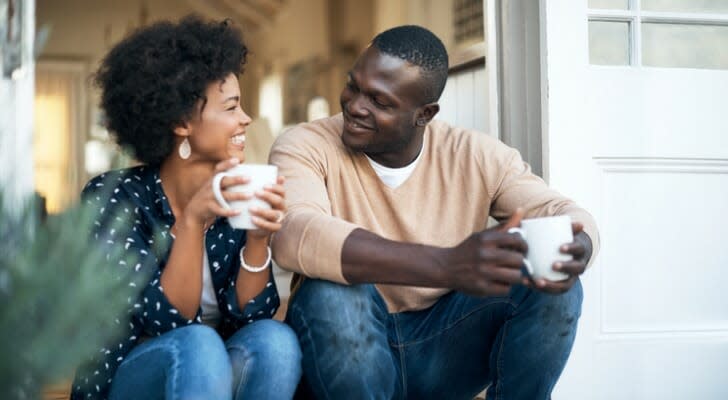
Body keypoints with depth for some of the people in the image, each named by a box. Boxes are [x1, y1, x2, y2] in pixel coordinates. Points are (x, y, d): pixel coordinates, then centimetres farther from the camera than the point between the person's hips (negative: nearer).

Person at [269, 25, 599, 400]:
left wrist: (574, 249, -36)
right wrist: (448, 265, -46)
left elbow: (564, 212, -7)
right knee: (332, 292, -34)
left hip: (443, 345, 3)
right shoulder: (306, 147, -13)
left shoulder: (475, 156, -3)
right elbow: (294, 236, -33)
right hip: (343, 350, -2)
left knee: (553, 284, -18)